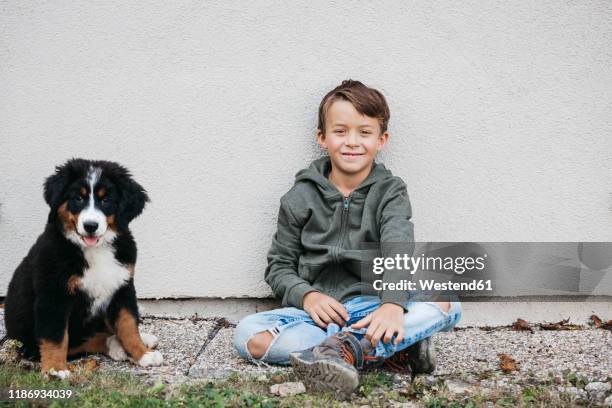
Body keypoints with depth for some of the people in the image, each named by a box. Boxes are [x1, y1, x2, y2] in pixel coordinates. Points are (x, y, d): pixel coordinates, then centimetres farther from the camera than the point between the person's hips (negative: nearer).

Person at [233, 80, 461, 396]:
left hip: (372, 306, -1)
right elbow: (279, 266, 7)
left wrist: (393, 305, -35)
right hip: (318, 310, 1)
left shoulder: (390, 192, 3)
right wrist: (306, 295, -15)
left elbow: (398, 251, -15)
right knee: (249, 336, -28)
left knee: (447, 304, -26)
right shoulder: (301, 198, 6)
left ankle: (347, 348, -36)